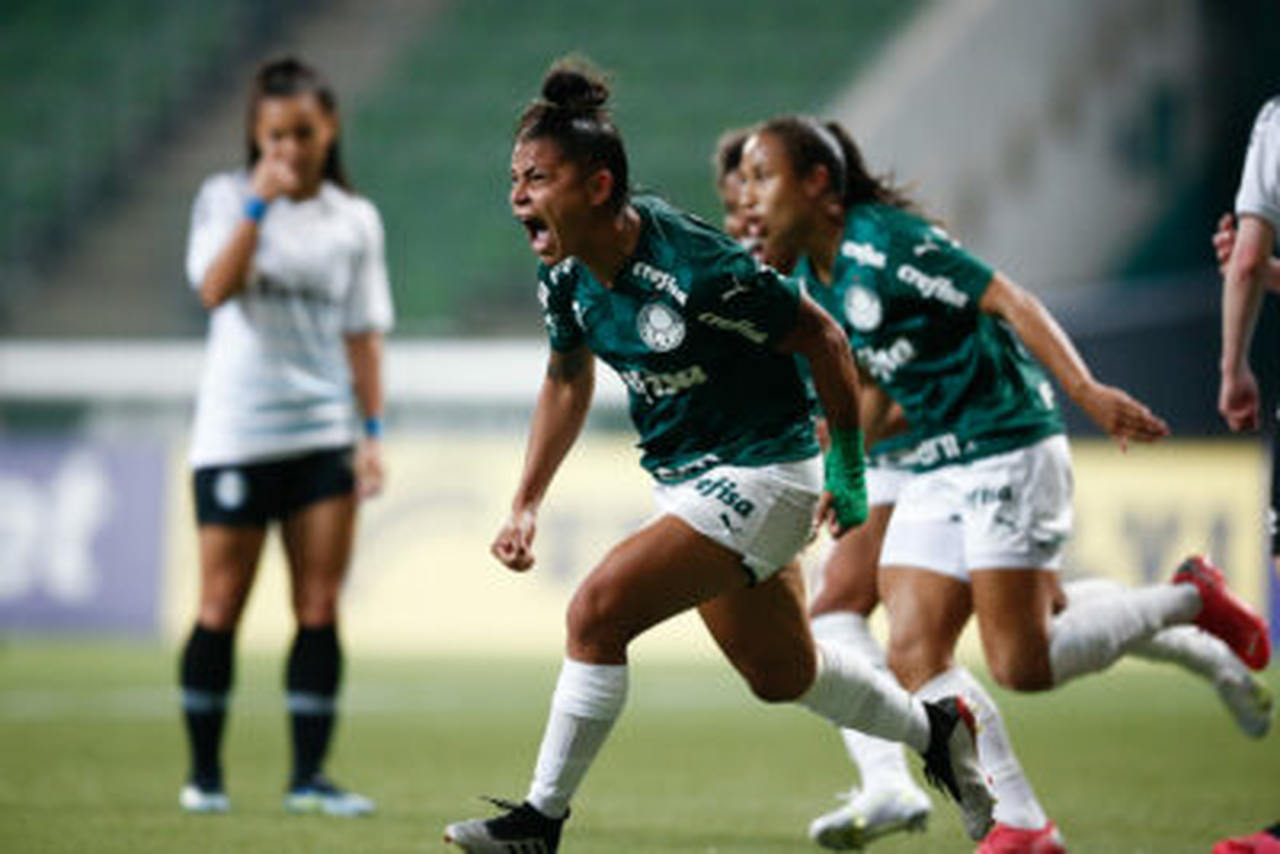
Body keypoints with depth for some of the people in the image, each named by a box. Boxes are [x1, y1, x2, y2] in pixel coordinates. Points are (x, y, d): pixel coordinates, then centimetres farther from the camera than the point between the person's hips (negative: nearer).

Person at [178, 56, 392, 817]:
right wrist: (260, 203, -22)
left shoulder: (355, 220, 7)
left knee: (321, 608, -2)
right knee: (223, 606, 0)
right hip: (236, 433, -2)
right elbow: (215, 289, -16)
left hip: (324, 434, 2)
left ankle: (310, 775, 3)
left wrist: (373, 431, 1)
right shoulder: (226, 198, 0)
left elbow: (364, 332, 8)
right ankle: (205, 773, 10)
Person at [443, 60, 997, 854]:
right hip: (685, 481, 8)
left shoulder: (696, 267, -28)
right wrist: (527, 506, 9)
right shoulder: (564, 275, -6)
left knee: (597, 613, -20)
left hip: (761, 473, -8)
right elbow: (568, 379, 14)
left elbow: (823, 339, -16)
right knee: (783, 677, 22)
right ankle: (935, 729, 46)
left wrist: (848, 471, -9)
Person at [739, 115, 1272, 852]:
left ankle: (1189, 600, 10)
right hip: (936, 471, 8)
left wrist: (1086, 390, -30)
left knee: (1023, 665, -10)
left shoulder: (883, 239, -16)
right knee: (915, 654, -6)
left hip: (1009, 449, -8)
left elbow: (1007, 301, -20)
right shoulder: (812, 279, 10)